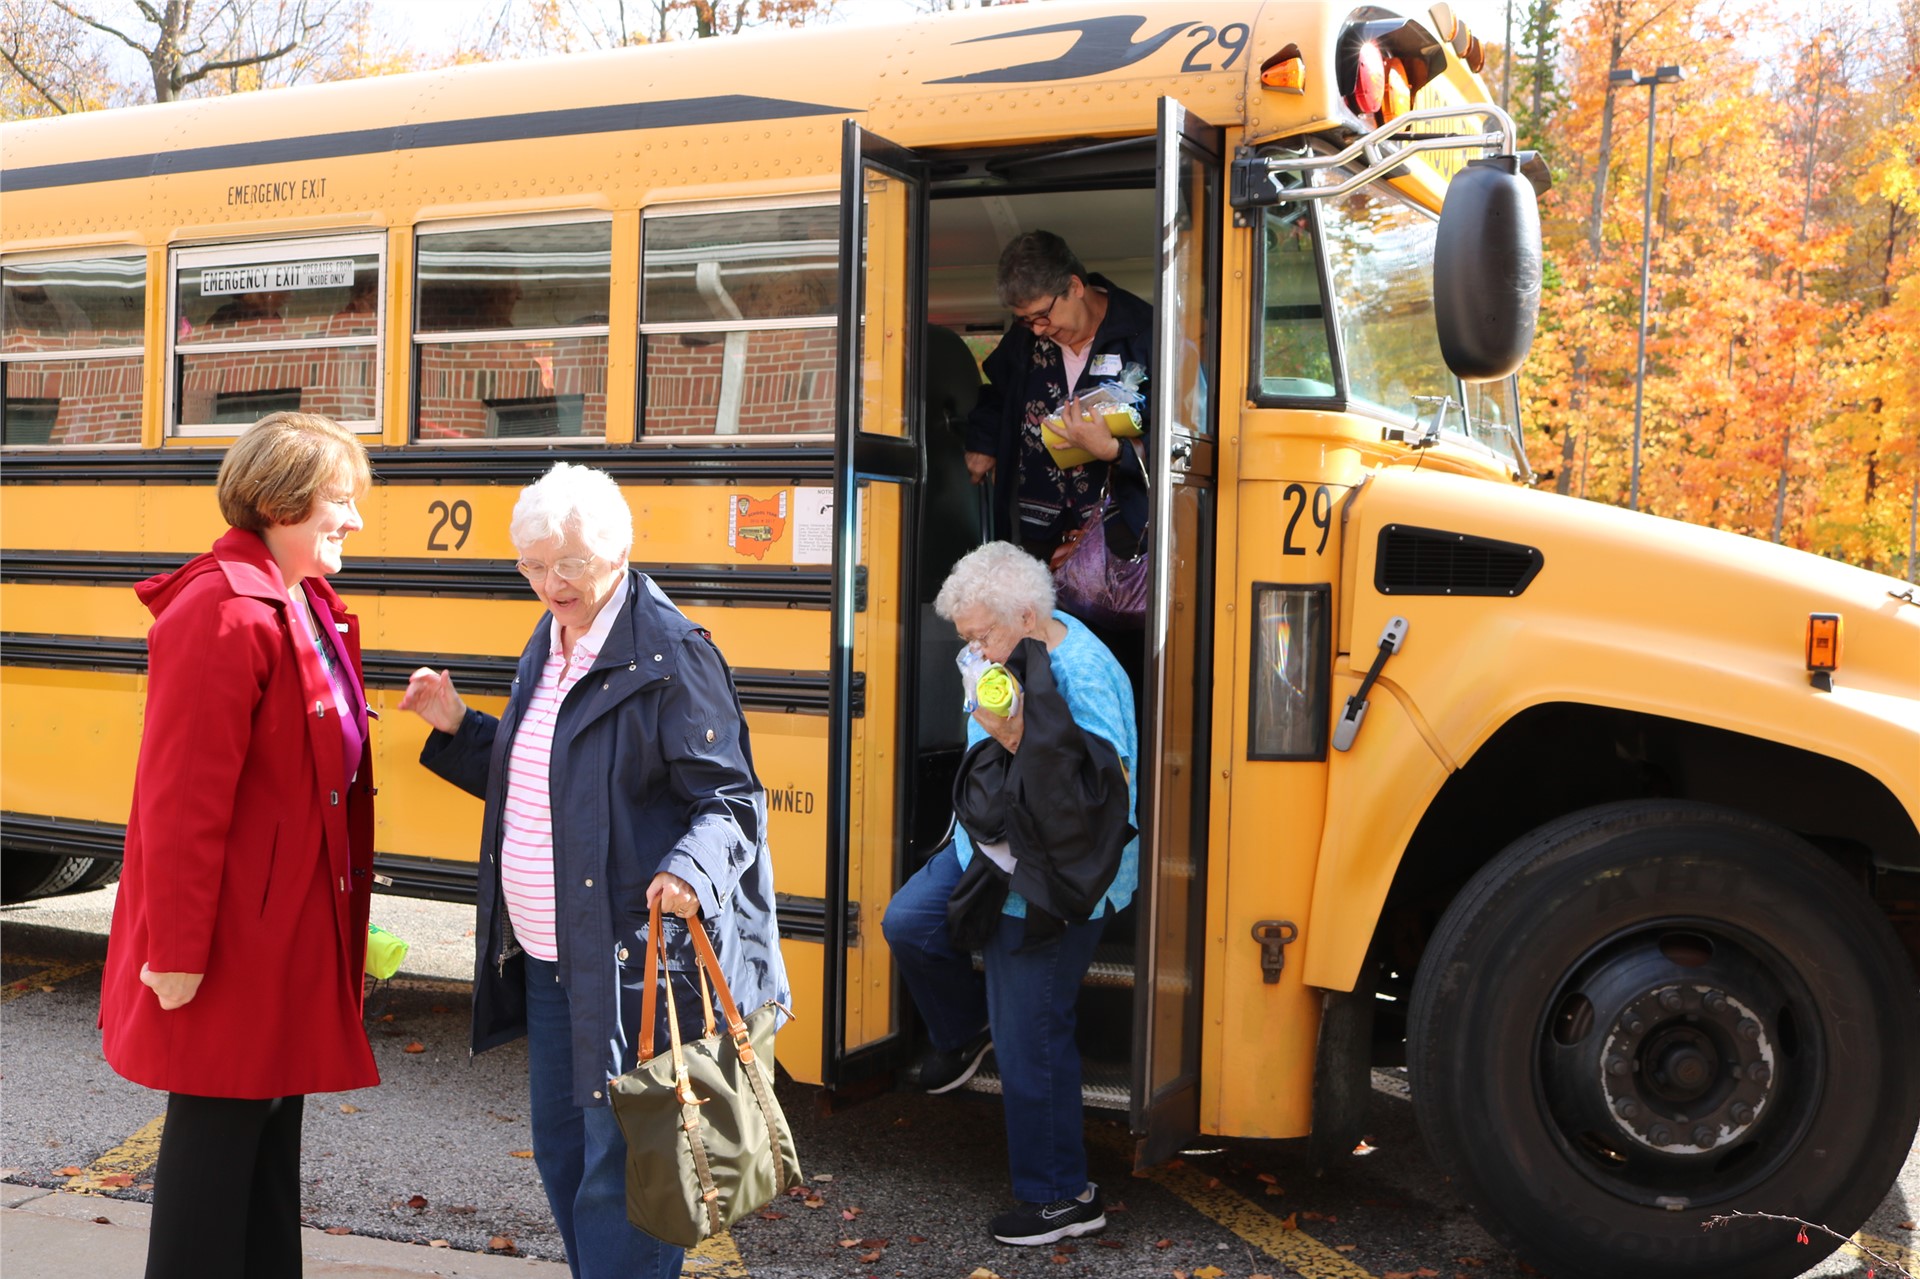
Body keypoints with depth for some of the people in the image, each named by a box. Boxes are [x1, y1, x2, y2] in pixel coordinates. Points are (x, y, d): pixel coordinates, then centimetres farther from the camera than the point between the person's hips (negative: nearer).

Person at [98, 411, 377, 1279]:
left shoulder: (309, 609, 9)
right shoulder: (222, 615, -20)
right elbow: (180, 801, -22)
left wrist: (346, 906, 14)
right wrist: (178, 950, -20)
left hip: (293, 927, 9)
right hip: (233, 941, -9)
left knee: (274, 1116, 18)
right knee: (219, 1125, 4)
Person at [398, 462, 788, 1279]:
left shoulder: (670, 653, -14)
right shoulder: (545, 648, 11)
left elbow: (730, 800, -16)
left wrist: (689, 872, -34)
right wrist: (455, 728, 8)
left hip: (631, 964, -9)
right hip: (547, 961, 9)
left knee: (620, 1172, 0)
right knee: (559, 1152, 19)